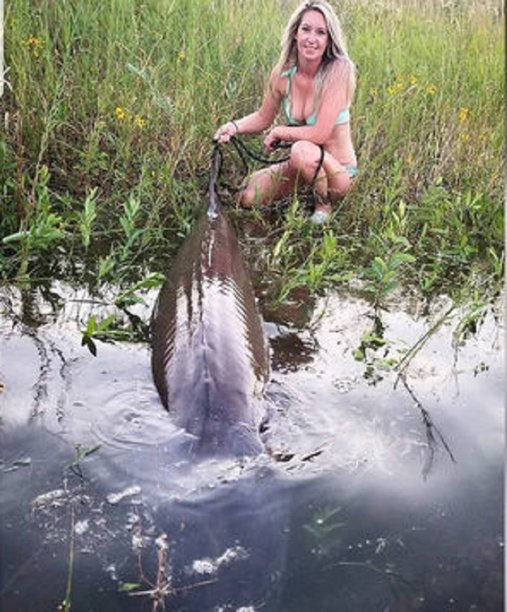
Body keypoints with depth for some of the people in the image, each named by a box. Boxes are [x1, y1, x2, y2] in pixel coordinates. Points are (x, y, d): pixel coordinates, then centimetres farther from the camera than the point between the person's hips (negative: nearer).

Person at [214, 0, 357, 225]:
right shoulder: (283, 73, -7)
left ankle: (324, 203, -4)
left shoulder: (338, 71, -22)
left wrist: (278, 132, -14)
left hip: (338, 171, -5)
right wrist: (235, 126, -11)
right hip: (301, 164, 6)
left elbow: (320, 133, -27)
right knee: (248, 198, -8)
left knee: (302, 149, -36)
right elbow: (263, 118, 8)